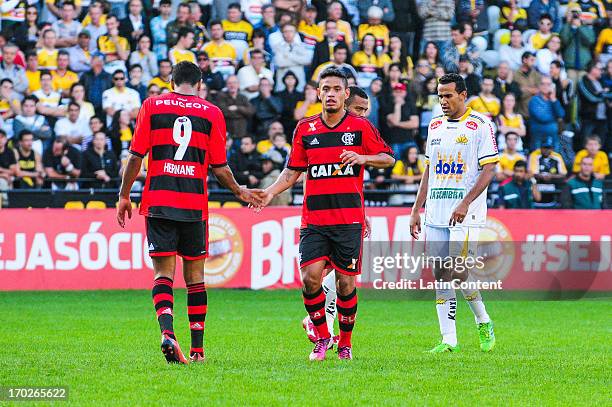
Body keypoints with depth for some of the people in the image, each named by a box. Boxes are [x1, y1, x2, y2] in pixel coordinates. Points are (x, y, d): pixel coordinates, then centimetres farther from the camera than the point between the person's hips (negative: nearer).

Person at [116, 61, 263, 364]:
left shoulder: (151, 106, 4)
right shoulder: (212, 113, 4)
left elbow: (136, 157, 1)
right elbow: (219, 168, 4)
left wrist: (124, 196, 10)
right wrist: (240, 192, 22)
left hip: (158, 201, 0)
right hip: (194, 204, 0)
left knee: (163, 273, -1)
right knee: (194, 276, 11)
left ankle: (167, 332, -26)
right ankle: (197, 348, 14)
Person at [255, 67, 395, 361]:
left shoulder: (361, 127, 3)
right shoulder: (305, 128, 9)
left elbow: (388, 158, 7)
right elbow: (293, 171, 14)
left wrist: (363, 158, -12)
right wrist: (271, 192, -1)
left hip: (349, 220, -1)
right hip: (313, 219, 2)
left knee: (346, 283, 0)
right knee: (310, 277, -12)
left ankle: (345, 342, 16)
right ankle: (322, 337, 6)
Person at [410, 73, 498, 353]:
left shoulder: (479, 125, -5)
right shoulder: (435, 126, 14)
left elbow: (489, 170, -10)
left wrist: (465, 203, -19)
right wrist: (416, 209, 14)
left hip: (465, 214, -6)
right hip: (435, 213, 6)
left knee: (458, 273, -11)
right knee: (440, 275, 1)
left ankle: (484, 322, 12)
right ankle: (448, 339, 4)